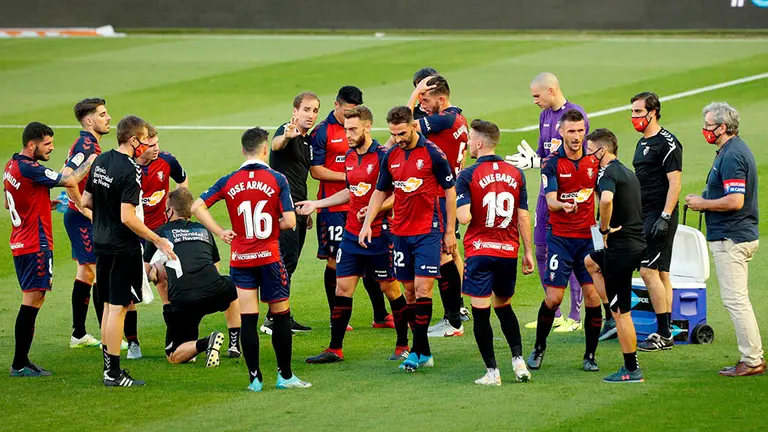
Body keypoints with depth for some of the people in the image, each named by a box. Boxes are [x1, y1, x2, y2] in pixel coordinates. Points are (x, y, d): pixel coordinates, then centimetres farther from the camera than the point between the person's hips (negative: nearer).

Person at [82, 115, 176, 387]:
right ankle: (113, 373, 0)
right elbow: (128, 217, -25)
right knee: (118, 307, -3)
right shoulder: (130, 171, -20)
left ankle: (109, 367, 22)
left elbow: (86, 201, 12)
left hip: (101, 243, 8)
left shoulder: (100, 161, 5)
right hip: (123, 248, -8)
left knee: (109, 305, 16)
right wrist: (158, 241, -18)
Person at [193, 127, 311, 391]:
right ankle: (285, 375, 13)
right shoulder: (277, 179, -6)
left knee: (247, 318, 3)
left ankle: (254, 377, 2)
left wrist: (220, 232, 1)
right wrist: (272, 226, 10)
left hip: (240, 259, 2)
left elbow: (197, 207, -2)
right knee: (281, 315, 9)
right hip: (269, 258, -2)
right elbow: (289, 221, -10)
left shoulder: (229, 181, 1)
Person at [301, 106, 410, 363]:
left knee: (390, 289, 4)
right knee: (342, 289, 3)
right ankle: (335, 350, 7)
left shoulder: (382, 156, -13)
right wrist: (317, 204, 22)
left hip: (380, 235, -6)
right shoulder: (349, 157, 9)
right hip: (352, 234, 6)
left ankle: (403, 346, 18)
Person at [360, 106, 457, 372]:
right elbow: (380, 191, 17)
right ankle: (424, 353, 12)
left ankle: (417, 350, -9)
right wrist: (367, 223, 6)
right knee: (409, 291, 6)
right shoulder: (390, 157, 6)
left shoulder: (432, 154, -9)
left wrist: (450, 231, -4)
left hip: (428, 231, -5)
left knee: (422, 288, -12)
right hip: (401, 231, 5)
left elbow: (450, 191, -3)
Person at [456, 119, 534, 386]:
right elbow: (523, 217, 5)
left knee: (481, 313, 0)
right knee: (504, 307, 20)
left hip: (479, 251, -5)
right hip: (509, 251, 5)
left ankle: (492, 371, -2)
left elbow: (465, 217, -17)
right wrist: (529, 252, 11)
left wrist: (456, 197, 4)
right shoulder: (515, 174, 4)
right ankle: (519, 361, 12)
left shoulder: (467, 176, -9)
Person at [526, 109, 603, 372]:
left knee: (593, 296, -4)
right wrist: (562, 205, -37)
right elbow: (550, 200, -16)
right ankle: (539, 348, 17)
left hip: (589, 237, 3)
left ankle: (590, 355, 8)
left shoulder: (595, 161, 4)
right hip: (560, 237, -3)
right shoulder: (552, 163, -6)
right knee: (554, 297, -6)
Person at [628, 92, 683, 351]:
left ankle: (664, 335, -8)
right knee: (661, 274, 9)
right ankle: (665, 333, 11)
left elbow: (674, 184, -17)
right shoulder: (643, 143, 17)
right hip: (645, 214, 10)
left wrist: (665, 217, -22)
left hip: (660, 214, -10)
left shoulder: (667, 143, -12)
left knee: (649, 271, -12)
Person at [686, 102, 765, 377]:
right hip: (742, 235, 11)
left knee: (735, 299, -7)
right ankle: (755, 357, 19)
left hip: (731, 238, -11)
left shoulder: (731, 156, -19)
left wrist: (703, 204, -14)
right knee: (738, 299, 16)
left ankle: (752, 361, -5)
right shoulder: (736, 150, 15)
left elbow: (735, 201, -26)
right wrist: (705, 200, 13)